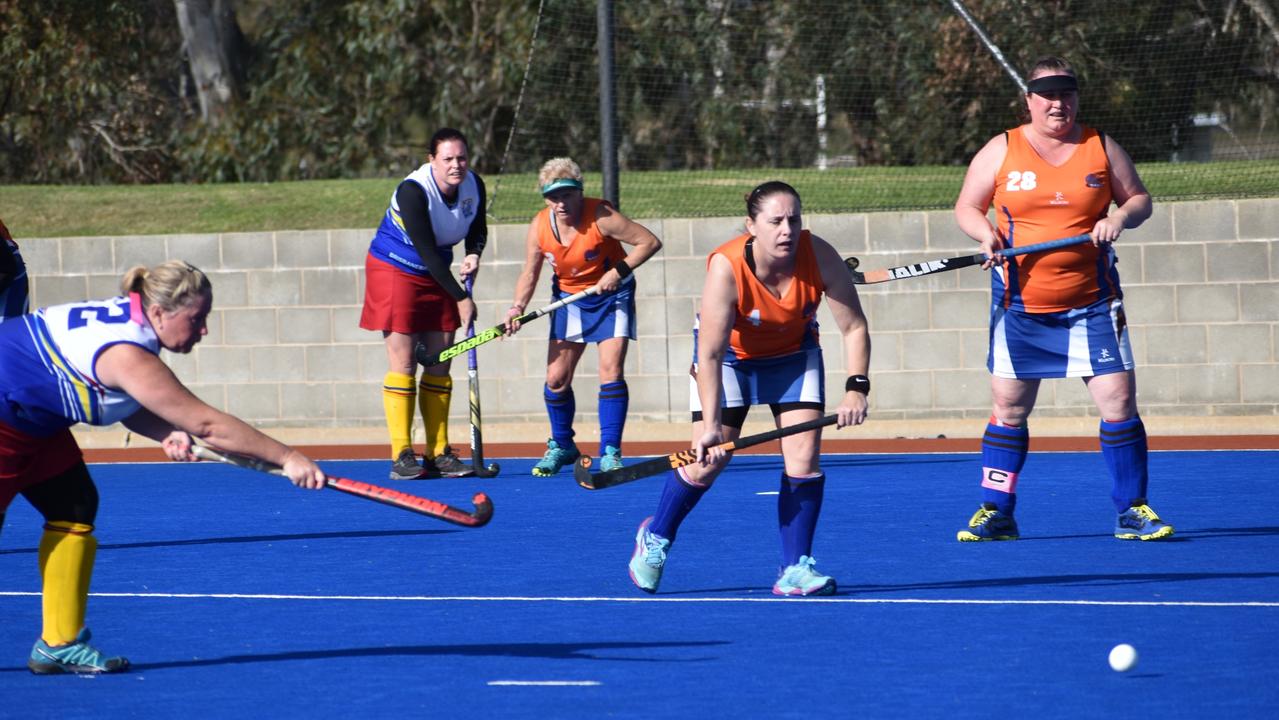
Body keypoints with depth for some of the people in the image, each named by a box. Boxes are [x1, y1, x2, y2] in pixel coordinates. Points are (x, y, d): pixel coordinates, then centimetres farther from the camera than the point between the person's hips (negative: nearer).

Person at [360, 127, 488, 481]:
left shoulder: (474, 186, -7)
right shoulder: (412, 192, -26)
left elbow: (478, 229, 12)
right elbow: (426, 252, -26)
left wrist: (473, 254, -12)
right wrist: (461, 298, -23)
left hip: (438, 275, 6)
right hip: (396, 270, -6)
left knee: (439, 367, 3)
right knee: (403, 365, -9)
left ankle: (439, 453, 6)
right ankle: (402, 456, -7)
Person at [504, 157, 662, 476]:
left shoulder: (601, 217, -26)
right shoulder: (539, 227, -14)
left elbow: (650, 241, -21)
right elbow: (529, 273, -2)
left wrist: (619, 271, -29)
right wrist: (518, 307, -18)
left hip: (611, 295, -4)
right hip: (569, 298, 4)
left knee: (611, 370, -16)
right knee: (556, 378, 1)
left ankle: (610, 452, -10)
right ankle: (561, 447, 23)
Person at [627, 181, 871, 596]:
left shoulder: (819, 257, -28)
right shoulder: (726, 269, -35)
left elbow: (854, 327, -19)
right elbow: (709, 355, -34)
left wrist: (856, 387, -31)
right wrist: (710, 427, -40)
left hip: (793, 353, 3)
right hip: (730, 353, -2)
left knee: (804, 455, -13)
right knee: (706, 463, -7)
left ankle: (795, 569, -4)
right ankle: (655, 538, 20)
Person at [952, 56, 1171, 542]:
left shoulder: (1101, 148, 5)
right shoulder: (1001, 151, 2)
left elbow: (1138, 198, 11)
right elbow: (966, 206, 8)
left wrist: (1120, 217, -10)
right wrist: (986, 234, -12)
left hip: (1091, 303, 0)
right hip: (1020, 302, 0)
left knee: (1119, 400, -6)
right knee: (1009, 407, 3)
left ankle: (1132, 511, 4)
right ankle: (996, 513, 13)